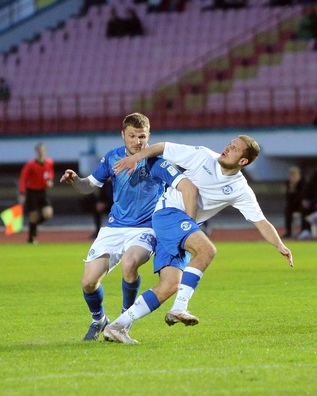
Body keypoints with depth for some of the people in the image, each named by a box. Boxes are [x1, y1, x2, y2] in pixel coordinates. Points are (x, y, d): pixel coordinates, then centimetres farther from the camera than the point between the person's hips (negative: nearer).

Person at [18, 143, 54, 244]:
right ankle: (31, 238, 17)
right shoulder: (30, 165, -17)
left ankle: (34, 224, 19)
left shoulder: (50, 162, -3)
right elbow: (23, 178, -14)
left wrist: (50, 180, -1)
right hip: (31, 191, -4)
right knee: (34, 216, -2)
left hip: (42, 192, 4)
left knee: (48, 213, -12)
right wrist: (22, 194, -20)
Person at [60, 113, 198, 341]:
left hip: (145, 230, -4)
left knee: (129, 263, -36)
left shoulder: (156, 162, -14)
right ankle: (99, 321, 26)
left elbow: (189, 188, -21)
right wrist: (74, 180, -9)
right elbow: (90, 186, 15)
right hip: (114, 228, 4)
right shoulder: (112, 158, 2)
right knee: (89, 282, -8)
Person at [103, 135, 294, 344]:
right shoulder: (203, 156, -4)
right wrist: (136, 157, -9)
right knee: (207, 250, -29)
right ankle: (179, 309, -32)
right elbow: (162, 148, 3)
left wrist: (280, 245, -13)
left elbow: (261, 221, 1)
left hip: (186, 228, 5)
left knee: (170, 286, -9)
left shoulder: (241, 190, 3)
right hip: (168, 211, -5)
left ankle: (118, 326, -6)